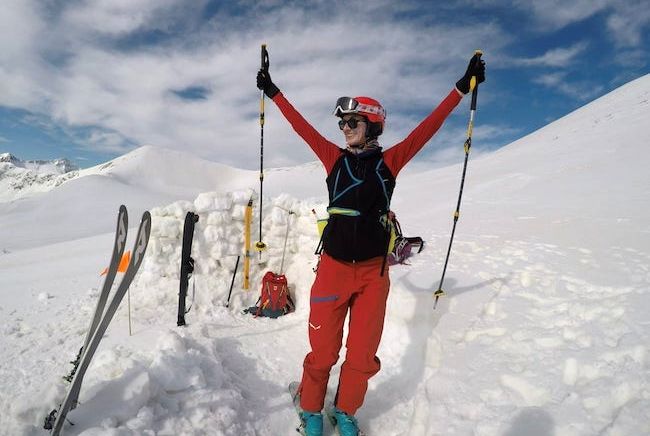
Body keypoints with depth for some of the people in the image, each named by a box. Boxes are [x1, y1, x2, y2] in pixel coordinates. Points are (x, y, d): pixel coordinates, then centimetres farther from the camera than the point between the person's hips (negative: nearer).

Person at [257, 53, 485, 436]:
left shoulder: (390, 161, 1)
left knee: (363, 355, 10)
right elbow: (301, 126, 8)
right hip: (334, 267, 0)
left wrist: (462, 88, 0)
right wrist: (273, 91, 14)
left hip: (374, 272, 0)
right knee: (323, 352, 7)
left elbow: (428, 127, 1)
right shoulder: (335, 158, 3)